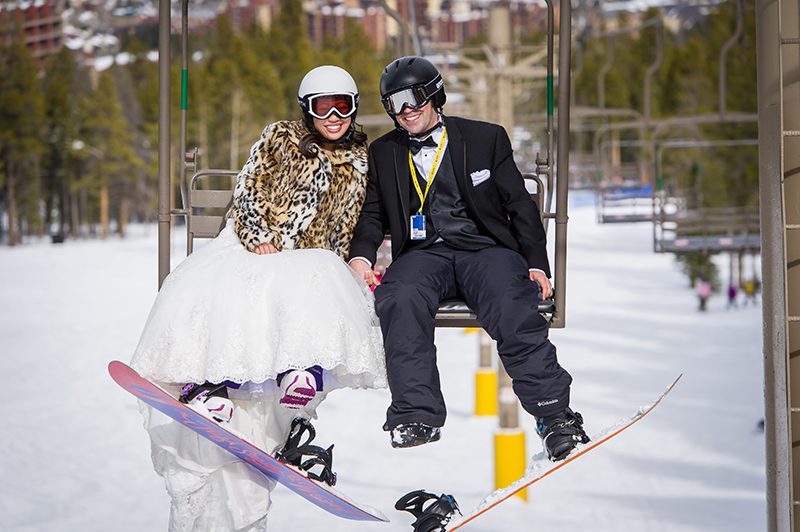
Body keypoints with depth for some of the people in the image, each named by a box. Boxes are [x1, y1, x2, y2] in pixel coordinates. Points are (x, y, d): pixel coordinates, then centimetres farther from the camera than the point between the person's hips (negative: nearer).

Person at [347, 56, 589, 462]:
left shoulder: (486, 139, 12)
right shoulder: (383, 153, 18)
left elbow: (519, 205, 11)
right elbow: (373, 213, 21)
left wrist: (537, 264, 1)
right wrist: (361, 256, 0)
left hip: (485, 248, -1)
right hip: (423, 252, 1)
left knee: (512, 306, -34)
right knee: (401, 299, -34)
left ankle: (555, 415, -33)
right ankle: (416, 418, -36)